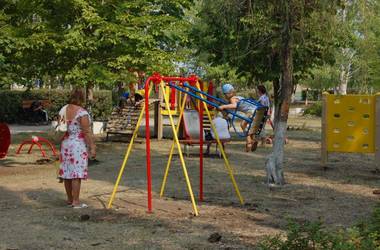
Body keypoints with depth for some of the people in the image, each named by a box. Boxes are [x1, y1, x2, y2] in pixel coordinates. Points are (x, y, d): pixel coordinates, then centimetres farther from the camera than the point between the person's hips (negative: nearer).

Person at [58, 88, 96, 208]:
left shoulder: (64, 110, 7)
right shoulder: (82, 113, -14)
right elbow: (87, 132, -16)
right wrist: (92, 147, -11)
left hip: (65, 144, 7)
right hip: (78, 145, -7)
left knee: (67, 172, 12)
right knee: (77, 173, -5)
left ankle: (69, 199, 21)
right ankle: (76, 202, -3)